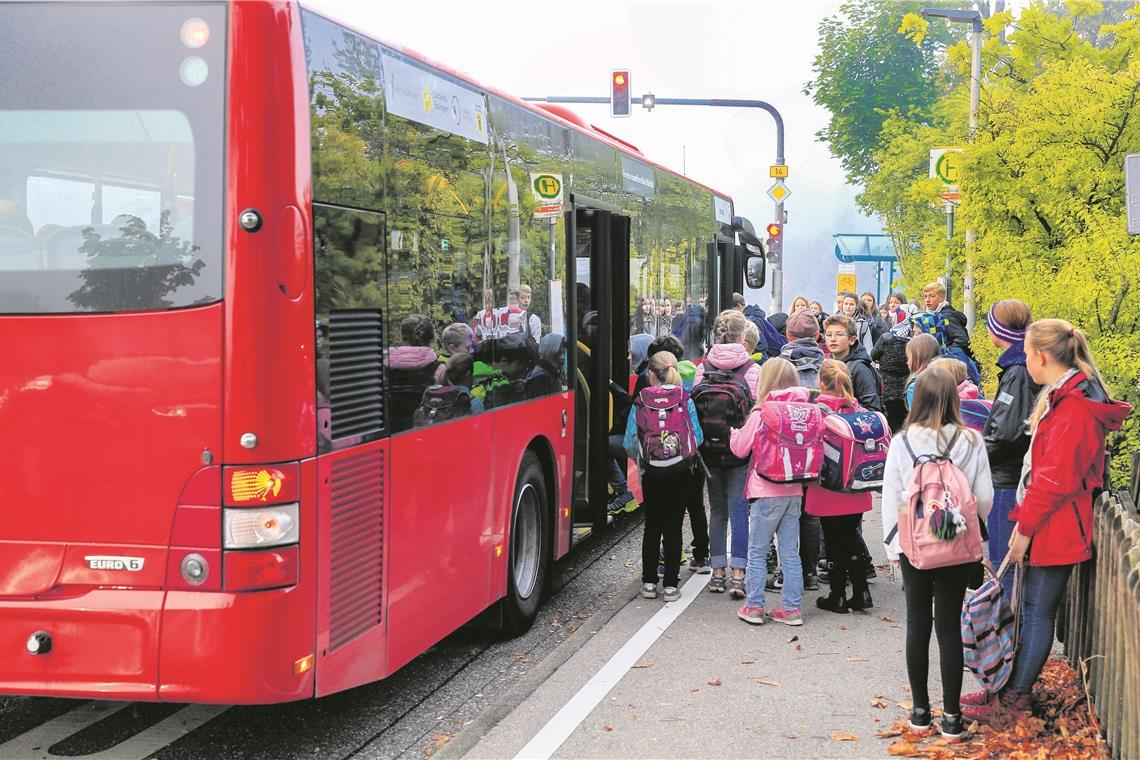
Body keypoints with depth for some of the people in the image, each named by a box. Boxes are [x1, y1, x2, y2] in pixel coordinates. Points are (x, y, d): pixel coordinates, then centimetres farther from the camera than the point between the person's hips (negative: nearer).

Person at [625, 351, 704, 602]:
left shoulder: (641, 402, -5)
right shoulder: (685, 401, -4)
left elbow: (630, 442, -6)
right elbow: (697, 438, -4)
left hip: (652, 473, 0)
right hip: (680, 474, 0)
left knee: (652, 526, 13)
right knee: (673, 527, 5)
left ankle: (649, 582, 16)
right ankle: (671, 584, 5)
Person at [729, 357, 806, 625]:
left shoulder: (761, 414, -11)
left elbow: (740, 448, -4)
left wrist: (734, 433, 15)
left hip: (767, 493, -5)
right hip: (794, 492, 5)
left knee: (757, 552, 5)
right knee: (790, 552, 10)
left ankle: (754, 607, 8)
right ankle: (792, 608, 12)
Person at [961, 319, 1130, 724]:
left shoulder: (1074, 406, -21)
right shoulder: (1063, 397, 12)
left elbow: (1055, 477, -22)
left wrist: (1025, 527, -15)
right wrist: (1025, 519, 13)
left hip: (1055, 527, -10)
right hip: (1044, 522, 10)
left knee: (1039, 610, 0)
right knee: (1032, 608, 14)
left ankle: (1014, 698, 7)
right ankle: (1013, 687, 22)